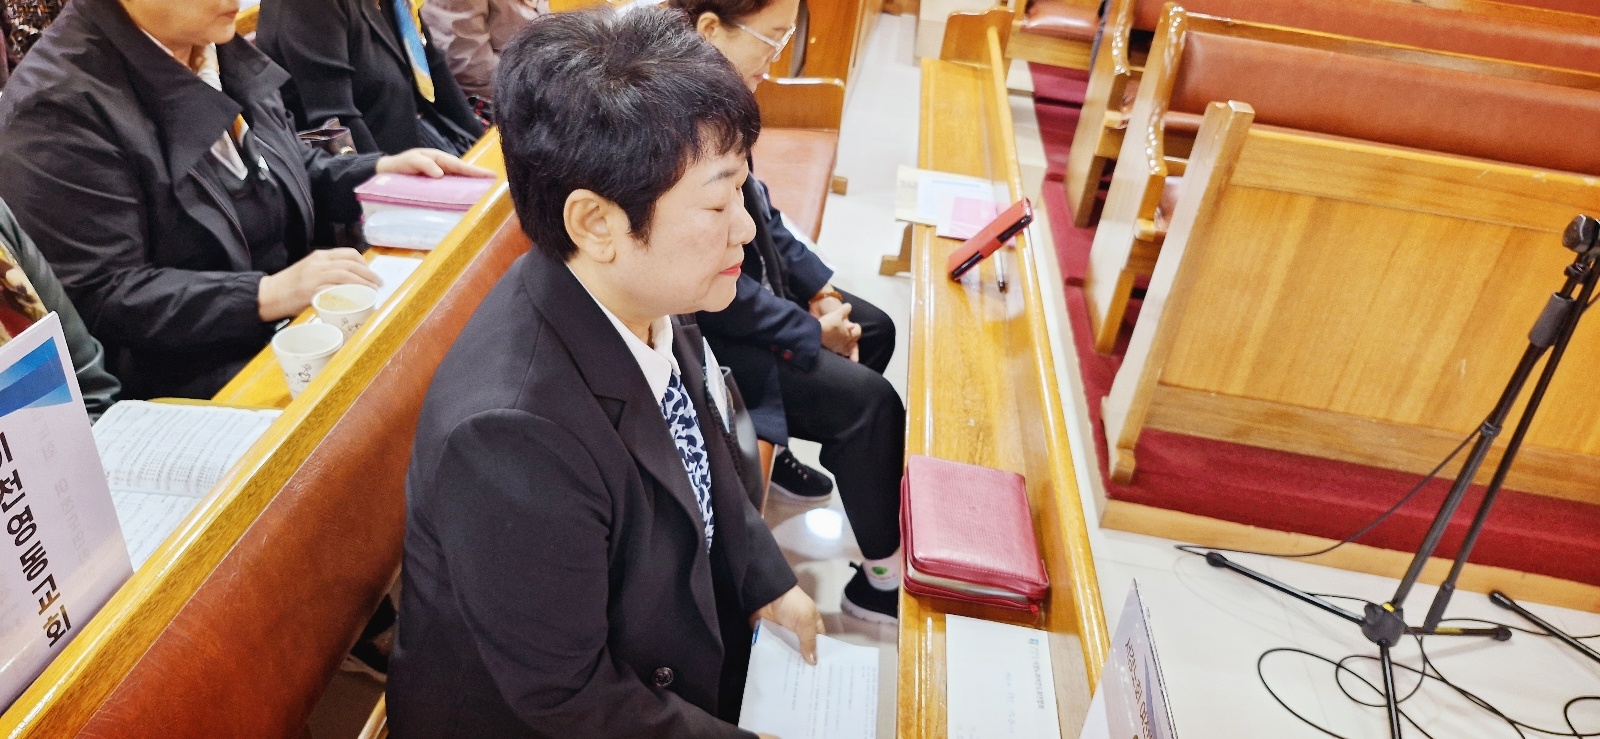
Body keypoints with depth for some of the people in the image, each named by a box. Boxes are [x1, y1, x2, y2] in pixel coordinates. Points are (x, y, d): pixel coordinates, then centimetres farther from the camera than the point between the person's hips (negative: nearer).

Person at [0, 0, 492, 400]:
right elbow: (101, 297, -20)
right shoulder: (60, 105, -18)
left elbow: (285, 172, 20)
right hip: (191, 382, -8)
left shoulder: (218, 46, 7)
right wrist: (267, 295, -29)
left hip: (294, 324, 8)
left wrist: (380, 172, 3)